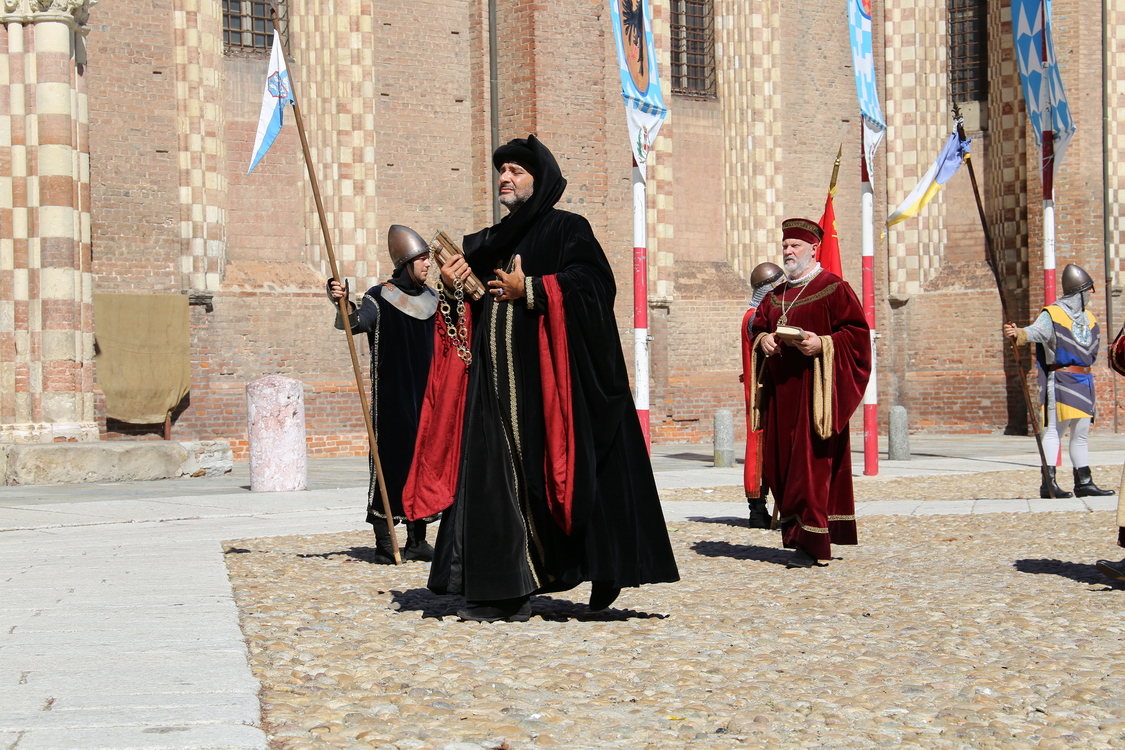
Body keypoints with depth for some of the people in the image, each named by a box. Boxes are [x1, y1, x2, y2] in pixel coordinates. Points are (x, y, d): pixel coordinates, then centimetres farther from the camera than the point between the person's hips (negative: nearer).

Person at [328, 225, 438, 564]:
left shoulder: (430, 298, 11)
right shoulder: (380, 298, -8)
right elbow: (353, 323, -24)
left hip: (425, 396, 6)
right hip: (391, 397, -6)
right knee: (389, 461, -6)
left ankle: (417, 541, 14)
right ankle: (383, 542, -1)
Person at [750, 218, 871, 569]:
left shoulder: (833, 288, -3)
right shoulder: (777, 295, 18)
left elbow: (857, 331, -7)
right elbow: (758, 326, 24)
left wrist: (822, 344, -20)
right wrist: (763, 339, 1)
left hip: (815, 387, -7)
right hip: (781, 390, 7)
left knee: (812, 461, -11)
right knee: (782, 461, 6)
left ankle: (811, 542, -11)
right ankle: (796, 531, 15)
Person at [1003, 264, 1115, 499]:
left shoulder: (1088, 318, 15)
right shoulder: (1053, 314, -9)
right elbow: (1034, 331, -26)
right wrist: (1018, 333, -46)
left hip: (1084, 382, 8)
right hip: (1061, 381, -8)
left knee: (1081, 433, 11)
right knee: (1054, 430, -10)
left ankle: (1084, 482, 16)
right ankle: (1048, 482, -11)